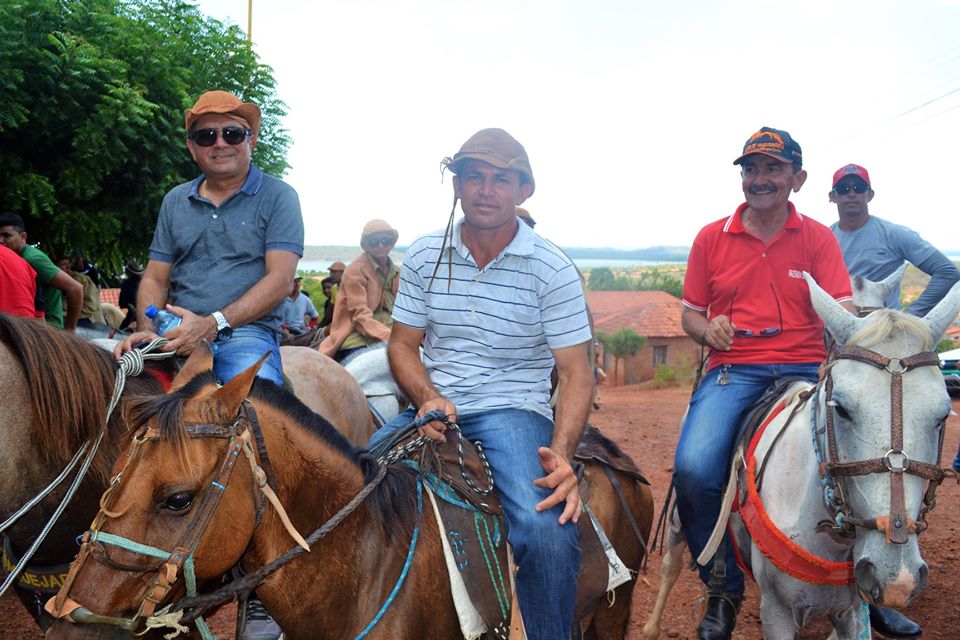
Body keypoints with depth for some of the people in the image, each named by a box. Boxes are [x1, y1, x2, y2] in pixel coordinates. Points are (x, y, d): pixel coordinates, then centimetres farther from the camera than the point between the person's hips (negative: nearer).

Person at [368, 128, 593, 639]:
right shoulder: (423, 257, 6)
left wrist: (561, 454, -23)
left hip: (513, 411, -3)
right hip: (433, 409, 3)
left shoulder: (552, 269, -4)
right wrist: (428, 398, -11)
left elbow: (576, 373, -6)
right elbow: (401, 345, 11)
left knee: (546, 531, -31)